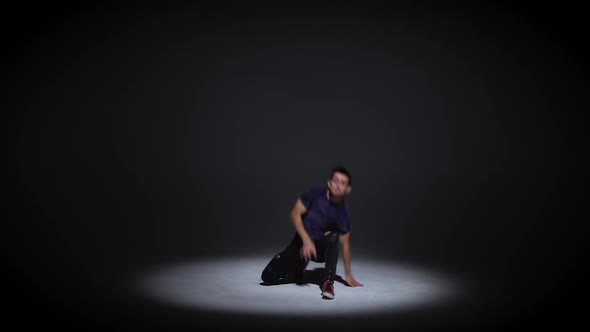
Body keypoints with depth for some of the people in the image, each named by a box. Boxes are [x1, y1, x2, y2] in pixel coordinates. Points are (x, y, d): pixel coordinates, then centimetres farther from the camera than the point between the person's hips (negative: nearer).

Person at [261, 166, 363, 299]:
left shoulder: (343, 213, -13)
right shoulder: (314, 193, -16)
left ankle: (328, 282, -27)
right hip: (301, 241, 1)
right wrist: (307, 241, -28)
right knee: (269, 276, -12)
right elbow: (295, 214, -14)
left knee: (333, 237, -37)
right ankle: (299, 270, 16)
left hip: (321, 247, -1)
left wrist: (348, 275, -2)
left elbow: (345, 244, -5)